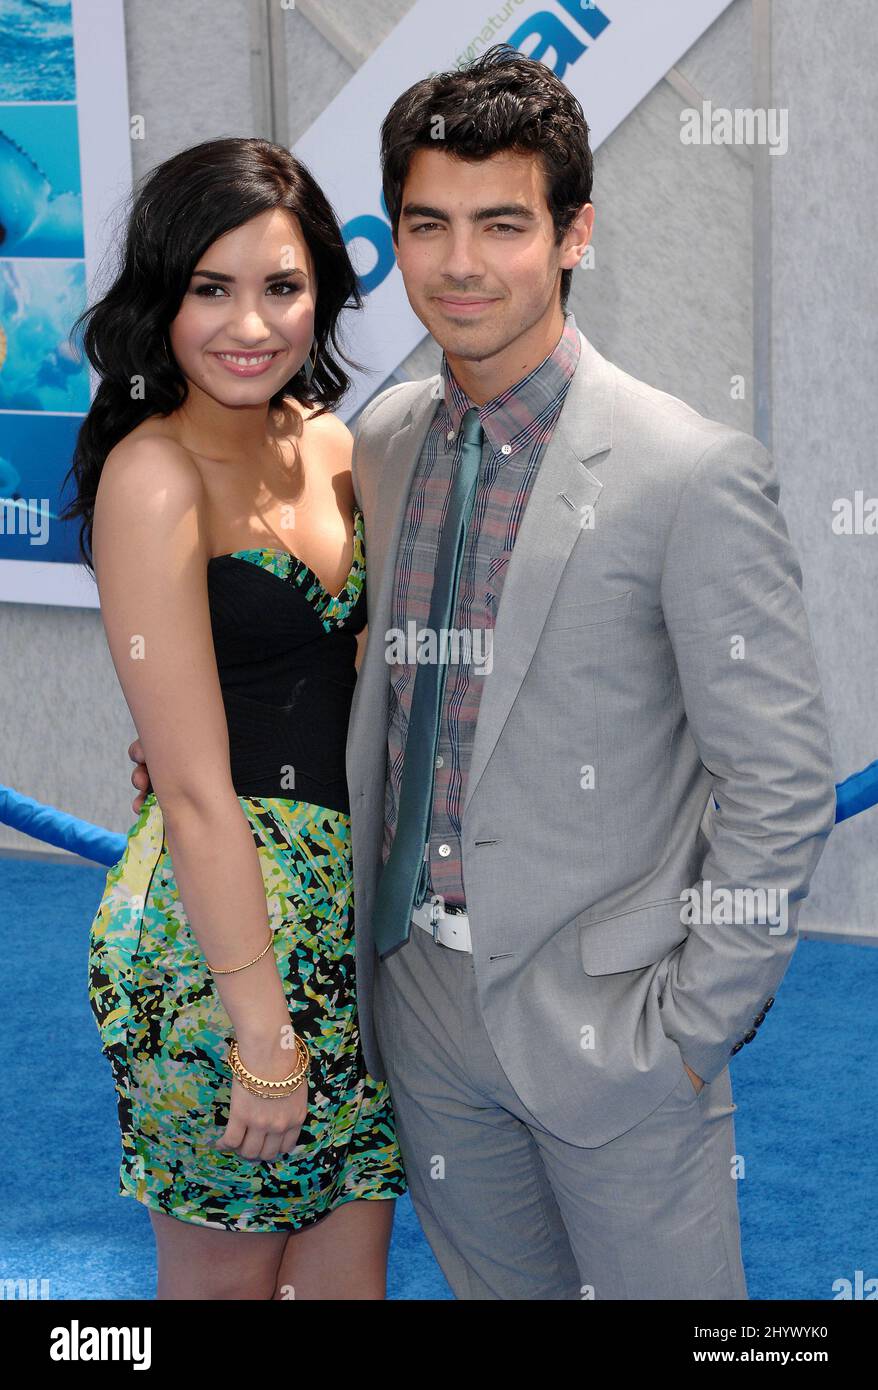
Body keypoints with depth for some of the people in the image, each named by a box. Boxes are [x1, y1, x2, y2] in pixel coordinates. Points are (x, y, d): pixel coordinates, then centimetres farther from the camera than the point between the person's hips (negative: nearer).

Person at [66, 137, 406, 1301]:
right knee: (228, 1269, 13)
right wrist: (262, 1031, -18)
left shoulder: (327, 442, 5)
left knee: (349, 1264, 17)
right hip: (219, 929, -7)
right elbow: (194, 793, -19)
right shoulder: (156, 477, -18)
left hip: (351, 897, 7)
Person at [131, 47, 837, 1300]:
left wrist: (694, 1028, -12)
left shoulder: (697, 475, -16)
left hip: (605, 1018, -5)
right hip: (420, 994, 6)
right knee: (497, 1283, 21)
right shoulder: (380, 442, 3)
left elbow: (781, 785, -13)